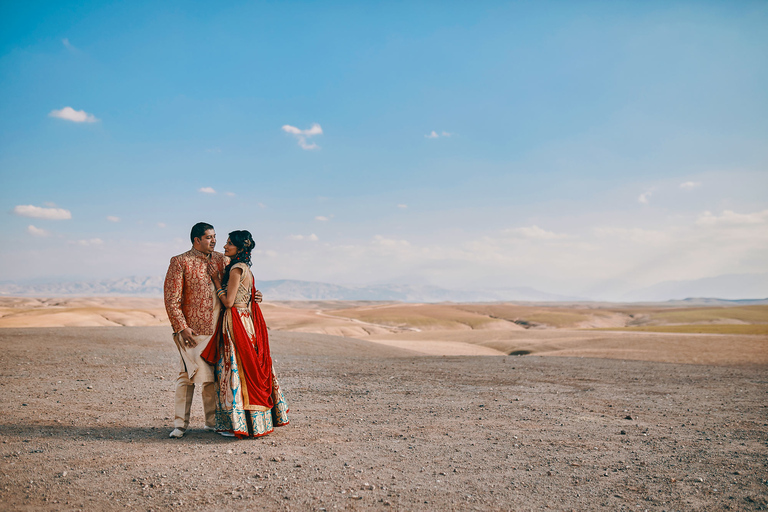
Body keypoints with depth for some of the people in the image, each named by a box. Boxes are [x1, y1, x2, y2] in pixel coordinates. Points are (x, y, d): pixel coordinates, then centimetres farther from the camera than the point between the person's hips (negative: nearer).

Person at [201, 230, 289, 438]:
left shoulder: (236, 269, -14)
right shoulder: (245, 269, 14)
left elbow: (229, 302, -17)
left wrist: (216, 281, -6)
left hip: (236, 325, -10)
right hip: (246, 322, 10)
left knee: (236, 370, -4)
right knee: (250, 371, 12)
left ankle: (238, 423, 2)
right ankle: (255, 420, 19)